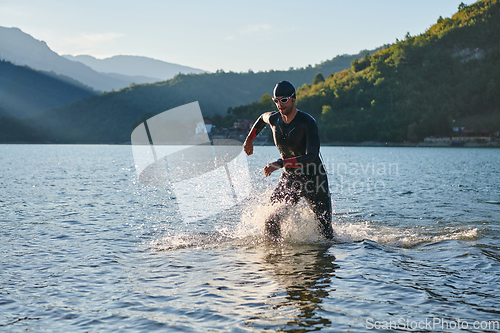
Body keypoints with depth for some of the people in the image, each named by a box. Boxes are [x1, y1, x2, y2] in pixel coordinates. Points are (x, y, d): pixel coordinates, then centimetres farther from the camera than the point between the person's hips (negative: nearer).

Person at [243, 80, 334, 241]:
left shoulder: (307, 122, -23)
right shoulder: (273, 118, -6)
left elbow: (311, 156, -33)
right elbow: (262, 118, 22)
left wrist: (280, 163, -40)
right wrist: (249, 139, 22)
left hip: (314, 180, -4)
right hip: (289, 179, 4)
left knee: (326, 234, 6)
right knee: (271, 223, -13)